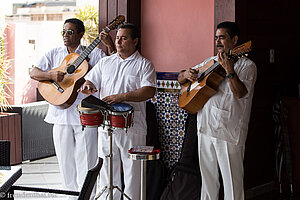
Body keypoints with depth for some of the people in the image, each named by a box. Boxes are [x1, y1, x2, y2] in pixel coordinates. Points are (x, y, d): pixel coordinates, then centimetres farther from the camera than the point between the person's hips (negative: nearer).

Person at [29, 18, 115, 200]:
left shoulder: (93, 54, 5)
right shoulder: (54, 54, 12)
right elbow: (34, 73, 5)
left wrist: (111, 46, -18)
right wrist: (51, 75, -15)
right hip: (61, 115, 3)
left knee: (86, 161, -2)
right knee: (65, 161, 11)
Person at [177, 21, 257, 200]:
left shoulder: (246, 66, -3)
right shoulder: (211, 62, 16)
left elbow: (240, 93, -19)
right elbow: (181, 78, 20)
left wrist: (229, 70, -30)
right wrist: (186, 75, -2)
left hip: (228, 131, -6)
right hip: (205, 126, 6)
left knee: (232, 180, -3)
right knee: (207, 177, 15)